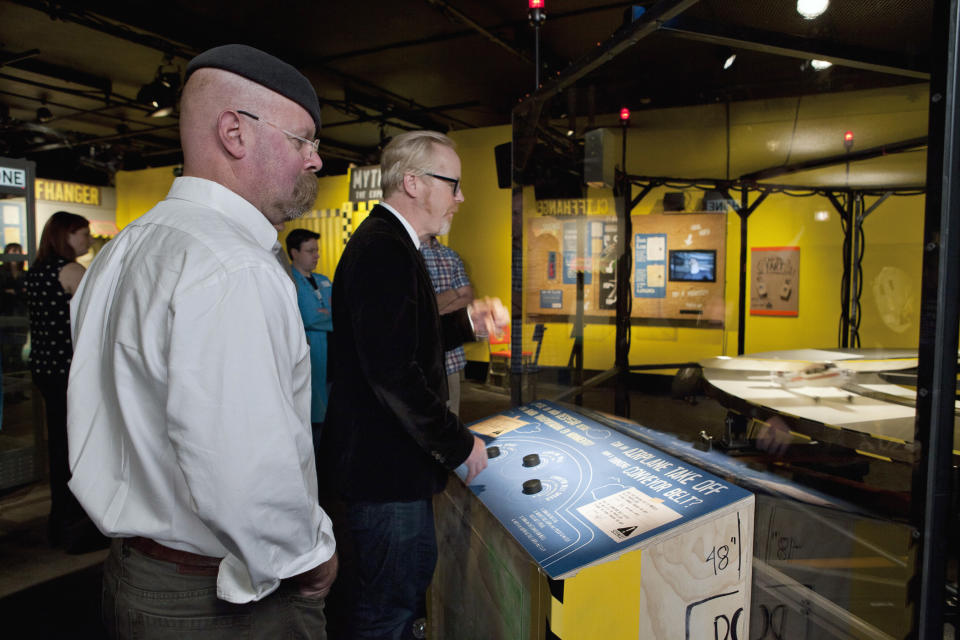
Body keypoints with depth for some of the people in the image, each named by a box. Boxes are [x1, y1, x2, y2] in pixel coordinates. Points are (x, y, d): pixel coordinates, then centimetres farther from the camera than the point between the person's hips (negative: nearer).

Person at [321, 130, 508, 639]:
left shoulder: (389, 242, 13)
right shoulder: (384, 249, -22)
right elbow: (393, 372, -28)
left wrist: (467, 321, 9)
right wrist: (459, 443, -18)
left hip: (389, 458, 11)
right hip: (384, 463, -11)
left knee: (415, 573, 25)